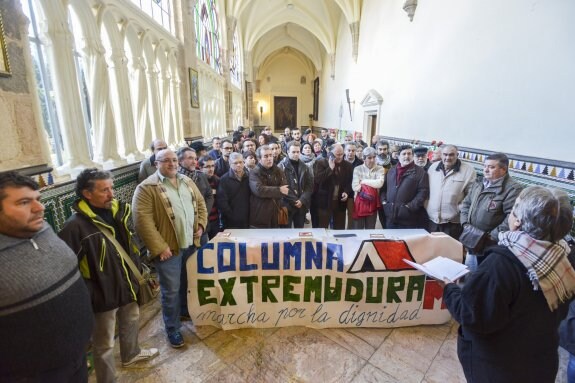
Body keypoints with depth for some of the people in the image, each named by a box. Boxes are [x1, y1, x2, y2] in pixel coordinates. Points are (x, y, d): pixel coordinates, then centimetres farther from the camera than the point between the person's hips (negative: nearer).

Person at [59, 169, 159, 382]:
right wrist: (89, 297, -19)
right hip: (103, 295, -7)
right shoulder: (75, 226, -24)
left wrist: (137, 272, 15)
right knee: (104, 344, 13)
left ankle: (131, 354, 57)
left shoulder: (118, 211, -2)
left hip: (127, 285, 8)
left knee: (132, 321, 30)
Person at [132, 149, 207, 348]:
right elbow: (143, 221, -18)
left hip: (191, 243, 6)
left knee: (188, 284, 22)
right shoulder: (147, 188, -12)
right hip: (168, 248, -6)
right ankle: (172, 328, 24)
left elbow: (200, 204, 17)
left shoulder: (187, 182, 9)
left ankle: (186, 310, 46)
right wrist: (159, 247, -20)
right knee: (171, 290, 6)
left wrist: (201, 225, 2)